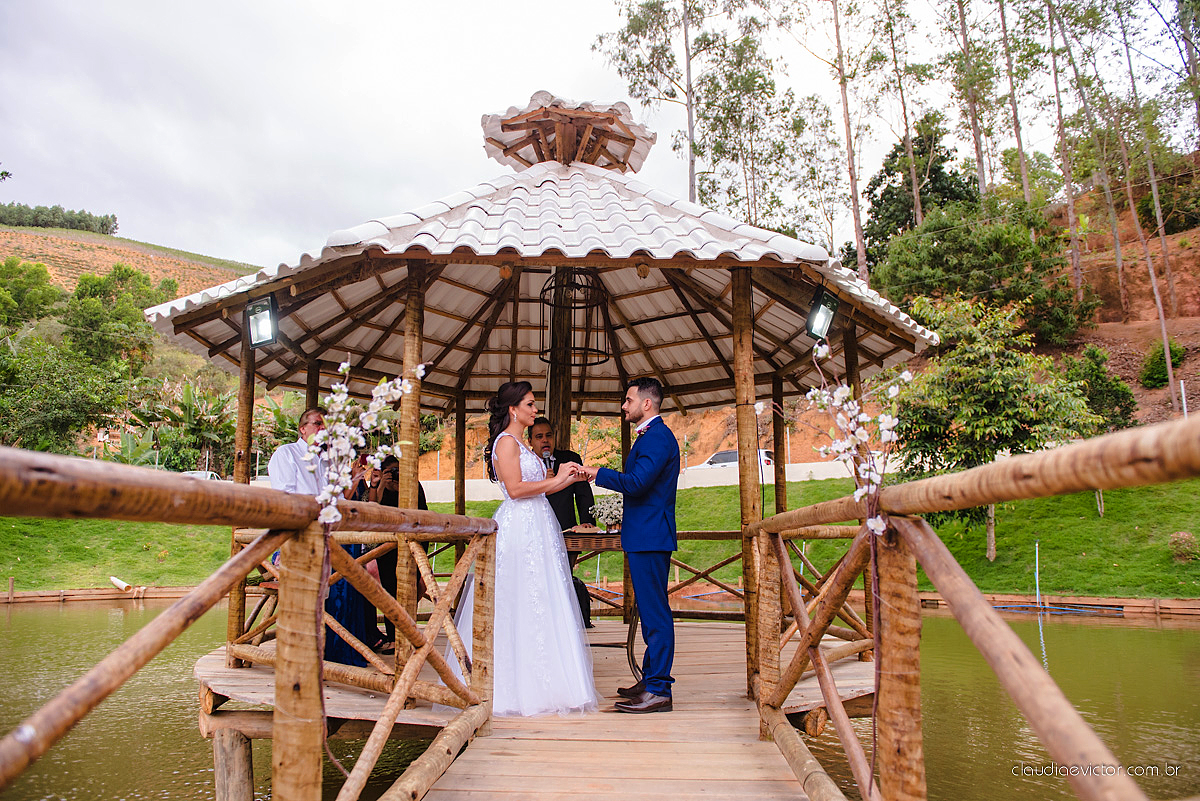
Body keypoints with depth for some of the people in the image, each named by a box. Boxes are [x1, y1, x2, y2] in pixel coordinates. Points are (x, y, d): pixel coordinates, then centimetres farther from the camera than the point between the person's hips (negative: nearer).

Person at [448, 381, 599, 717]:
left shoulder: (519, 444, 21)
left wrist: (569, 478, 11)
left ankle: (535, 683, 14)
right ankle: (521, 688, 0)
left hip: (535, 528, 10)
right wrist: (556, 480, -11)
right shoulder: (506, 442, -9)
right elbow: (515, 489, -18)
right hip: (520, 529, -10)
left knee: (538, 606, 9)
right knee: (524, 606, -7)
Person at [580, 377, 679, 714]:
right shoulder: (650, 436, 19)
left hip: (650, 537, -11)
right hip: (644, 537, 11)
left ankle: (658, 691, -4)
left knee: (655, 613, -8)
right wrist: (627, 519, 23)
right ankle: (651, 679, 25)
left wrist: (598, 473, -15)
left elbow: (636, 482, -25)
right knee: (650, 611, 15)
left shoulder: (658, 437, -15)